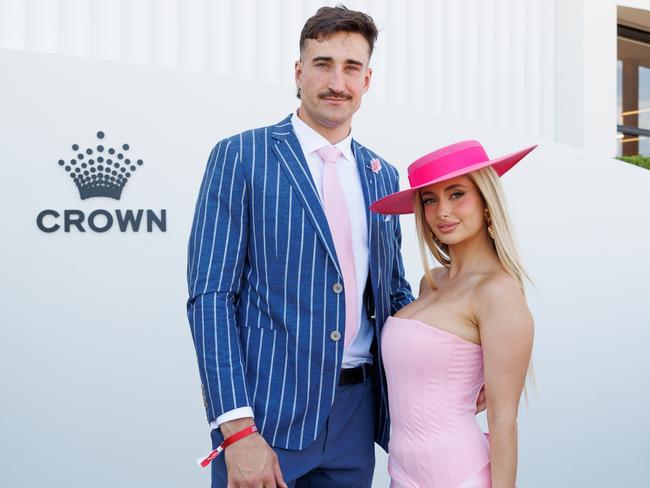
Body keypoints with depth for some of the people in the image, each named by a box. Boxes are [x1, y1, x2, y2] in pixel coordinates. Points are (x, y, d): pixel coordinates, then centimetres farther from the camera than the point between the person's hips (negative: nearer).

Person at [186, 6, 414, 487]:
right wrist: (238, 429, -17)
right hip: (266, 412, -5)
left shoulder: (383, 175, 10)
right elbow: (211, 295, -10)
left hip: (356, 412, 5)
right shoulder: (241, 157, -5)